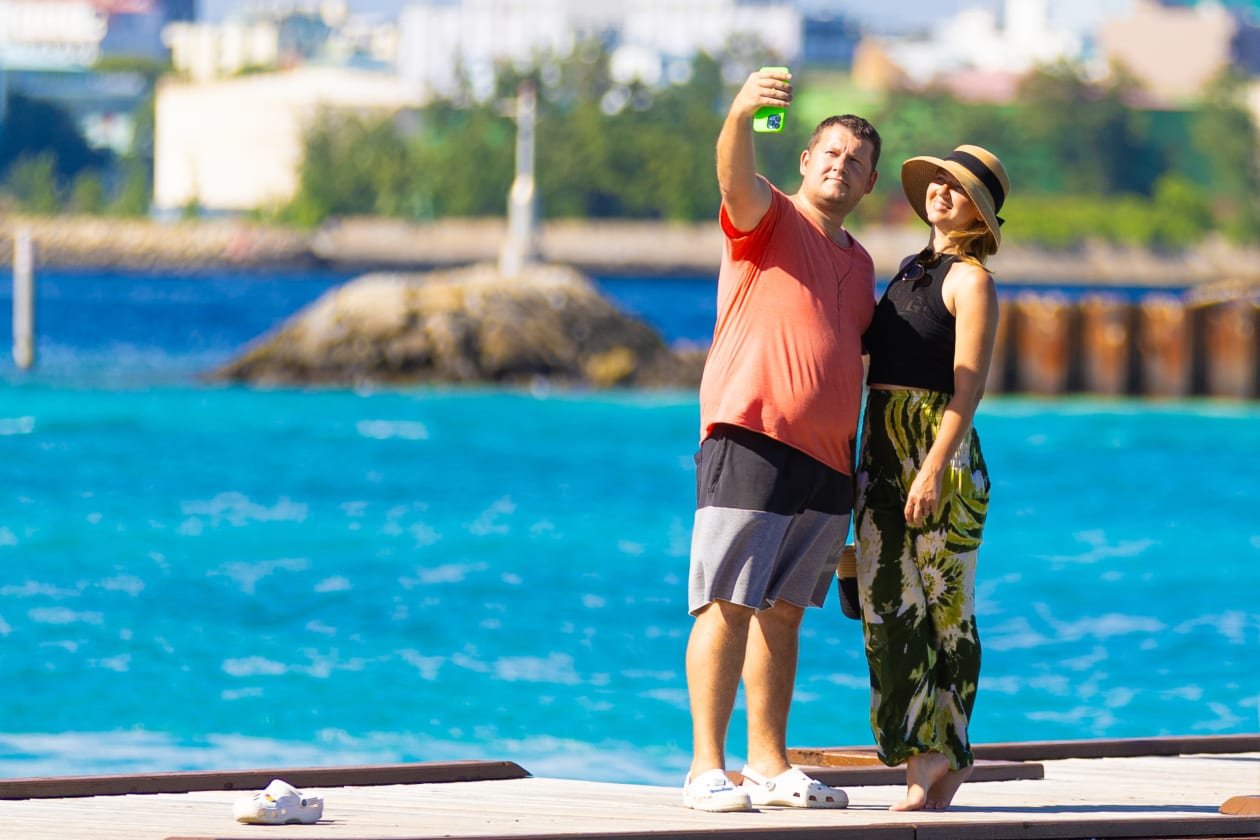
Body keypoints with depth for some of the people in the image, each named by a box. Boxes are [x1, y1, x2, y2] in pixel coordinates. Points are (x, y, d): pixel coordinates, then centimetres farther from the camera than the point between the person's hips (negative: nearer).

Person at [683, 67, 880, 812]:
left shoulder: (859, 262, 21)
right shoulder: (770, 219, 2)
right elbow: (736, 176, -21)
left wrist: (863, 461, 15)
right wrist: (742, 116, -42)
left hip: (826, 458, 6)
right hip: (751, 439, -6)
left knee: (784, 611, 9)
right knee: (728, 605, -9)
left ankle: (770, 763, 12)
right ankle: (707, 767, -11)